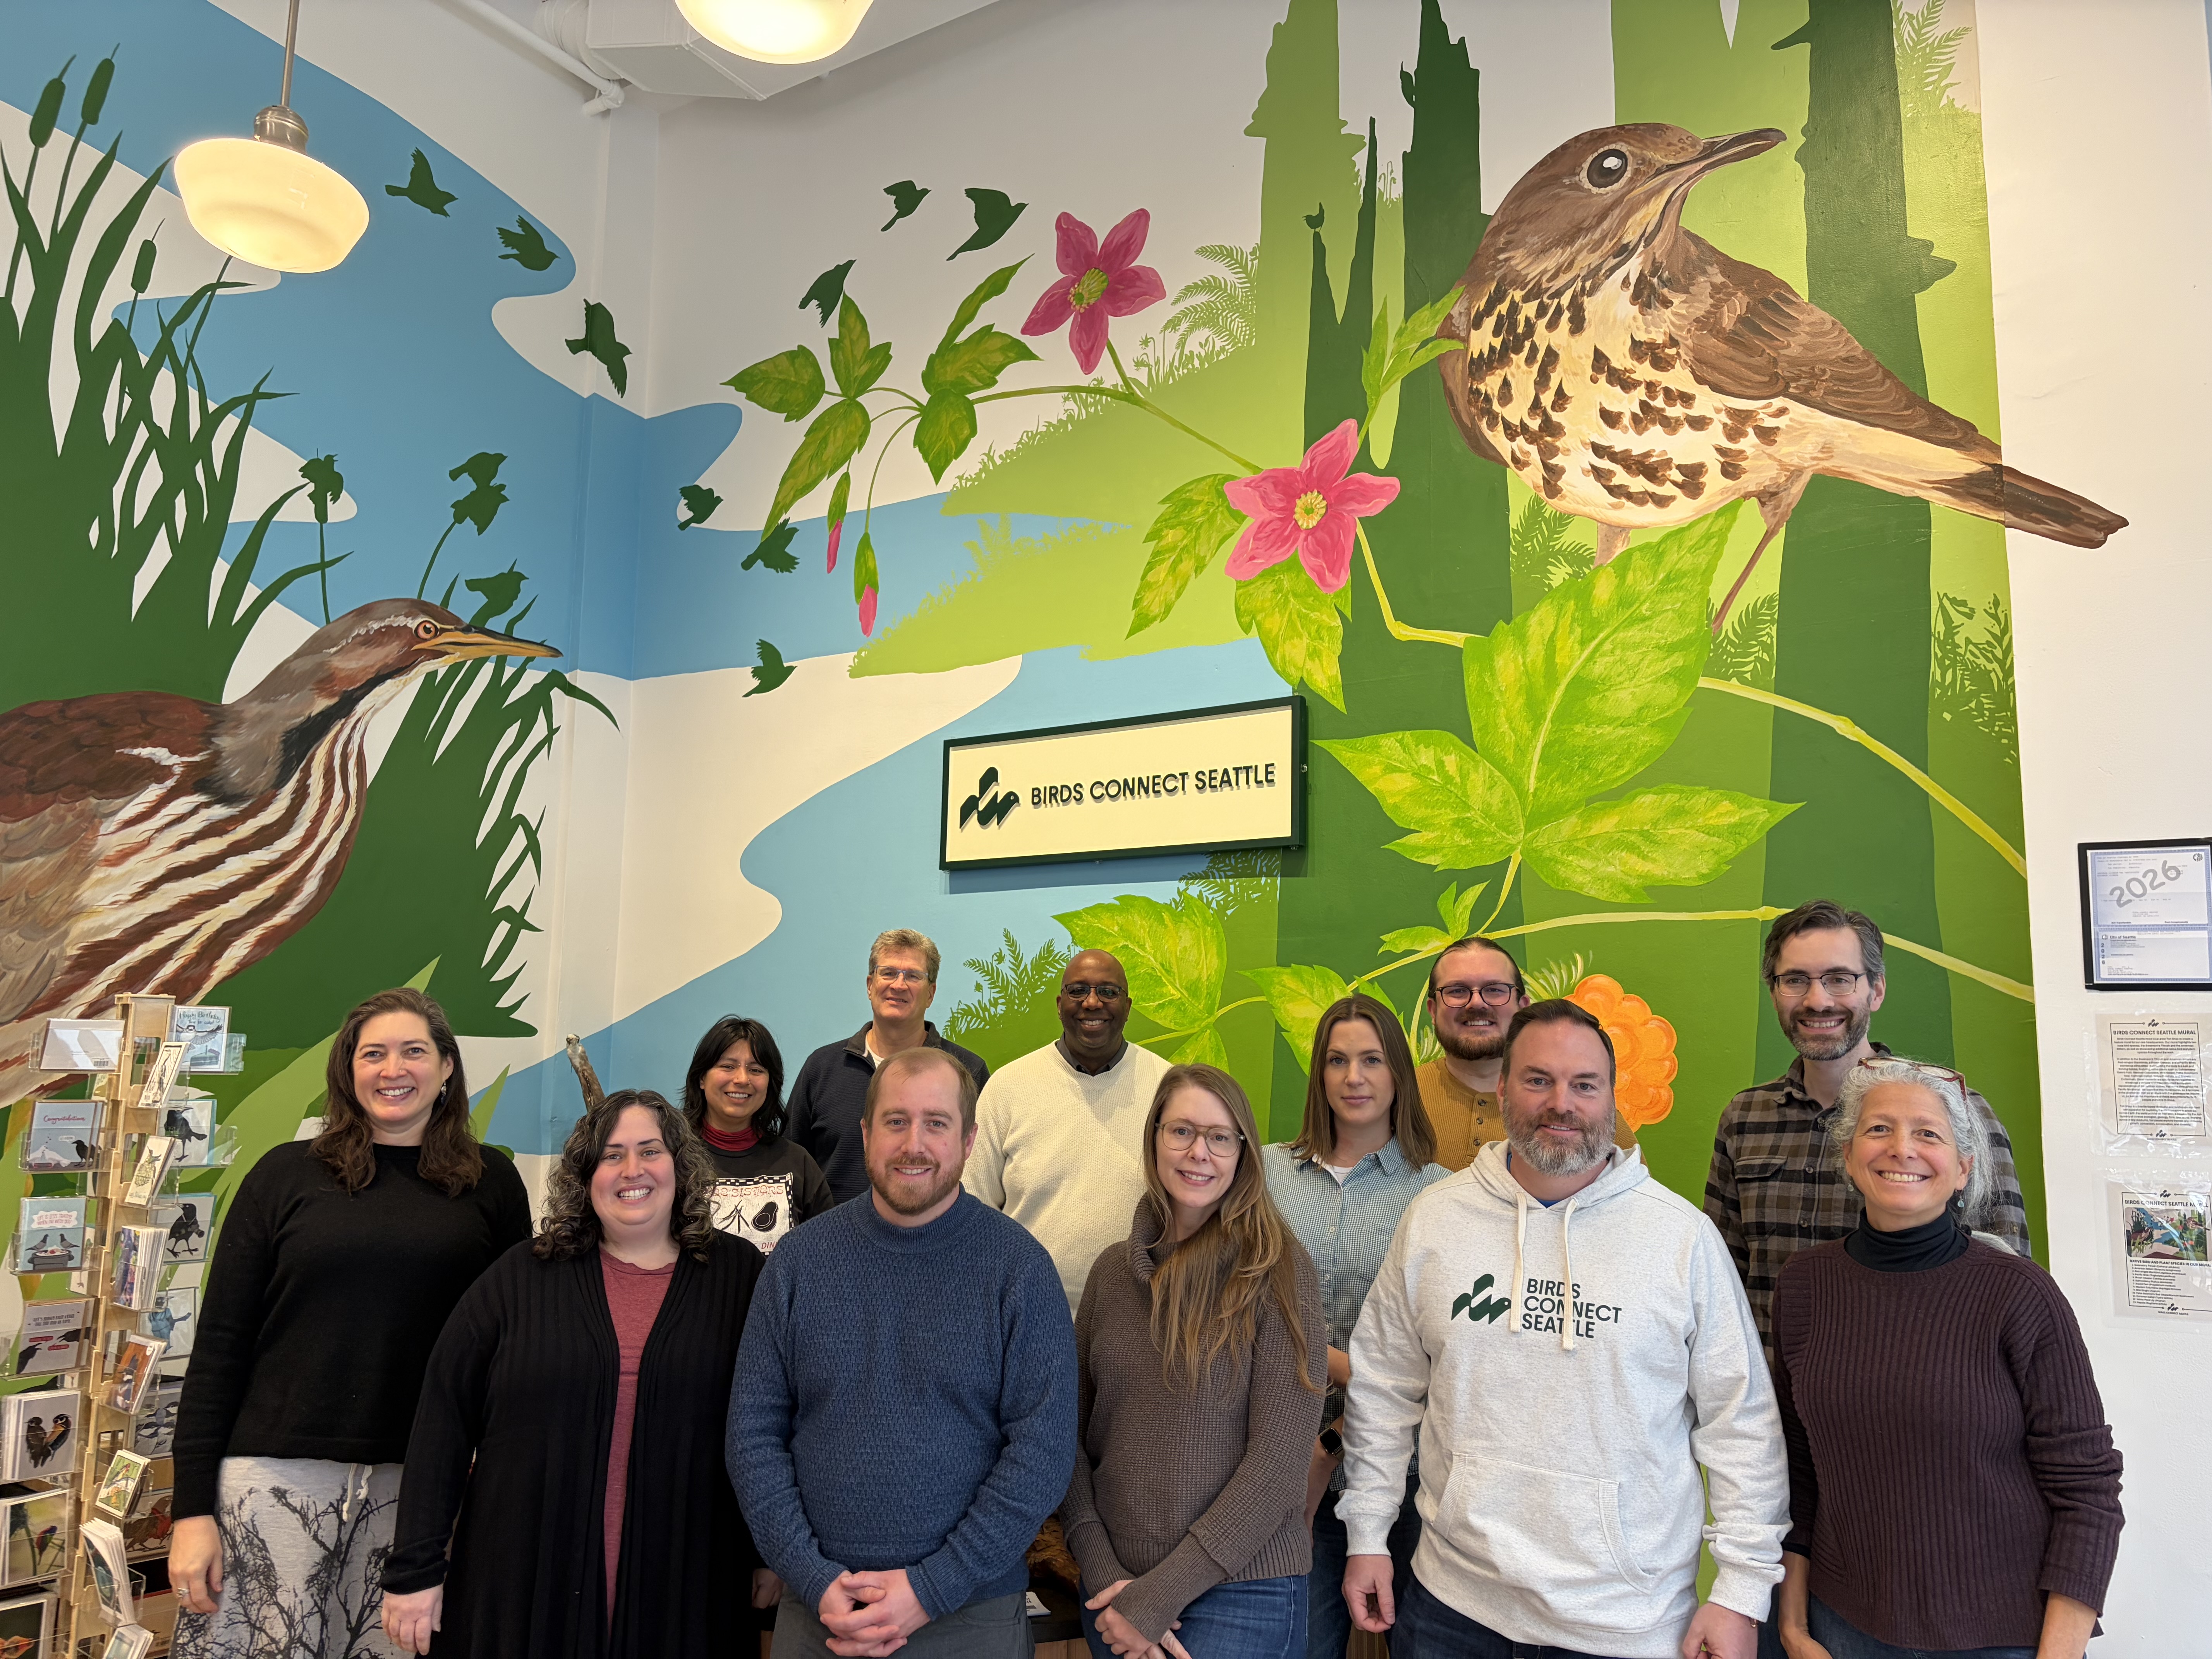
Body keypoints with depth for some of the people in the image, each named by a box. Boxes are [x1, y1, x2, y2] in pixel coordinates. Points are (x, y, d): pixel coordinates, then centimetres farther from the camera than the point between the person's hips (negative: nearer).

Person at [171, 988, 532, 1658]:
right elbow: (221, 1342, 2)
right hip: (277, 1475, 0)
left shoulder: (491, 1183, 4)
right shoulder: (287, 1173, 3)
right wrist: (192, 1507, -2)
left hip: (418, 1482, 1)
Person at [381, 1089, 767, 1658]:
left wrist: (771, 1561, 3)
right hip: (522, 1589, 1)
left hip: (678, 1595, 0)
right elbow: (444, 1419, 1)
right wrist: (414, 1568, -2)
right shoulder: (522, 1277, 2)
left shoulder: (739, 1277, 0)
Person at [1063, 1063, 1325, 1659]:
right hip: (1115, 1586, 4)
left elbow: (1279, 1458, -14)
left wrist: (1159, 1596, -14)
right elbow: (1073, 1430, 5)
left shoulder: (1277, 1269, -11)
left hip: (1240, 1590, -4)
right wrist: (1102, 1573, -8)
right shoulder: (1113, 1269, 3)